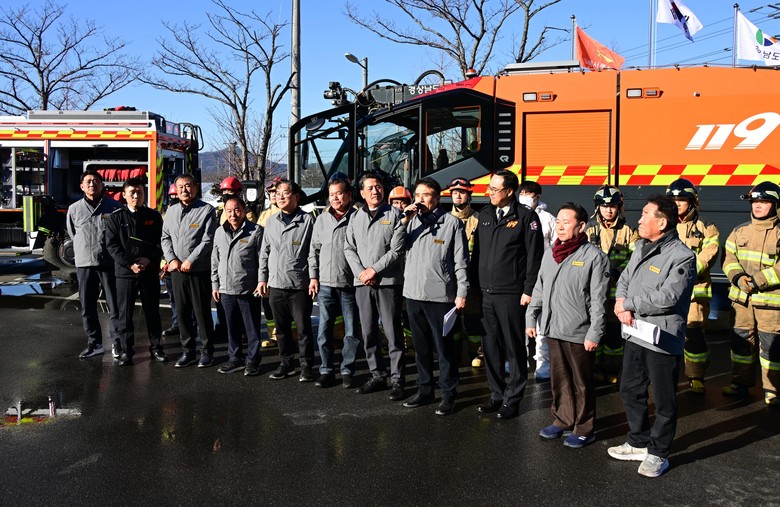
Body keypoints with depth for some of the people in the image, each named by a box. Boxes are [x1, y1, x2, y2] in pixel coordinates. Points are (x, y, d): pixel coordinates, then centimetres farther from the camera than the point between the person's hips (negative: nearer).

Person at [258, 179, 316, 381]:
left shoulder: (308, 220, -3)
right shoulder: (271, 221, 12)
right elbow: (265, 252, 16)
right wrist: (262, 278, 11)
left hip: (300, 285, -5)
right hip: (276, 285, 5)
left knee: (303, 327, 1)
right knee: (281, 328, 13)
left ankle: (306, 366, 12)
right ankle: (286, 363, 25)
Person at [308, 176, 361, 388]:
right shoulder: (321, 220, 11)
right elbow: (314, 250, 15)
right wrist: (313, 276, 8)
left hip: (350, 284, -3)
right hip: (326, 284, 3)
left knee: (352, 332, 4)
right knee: (324, 331, 6)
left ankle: (347, 371, 17)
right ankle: (326, 371, 16)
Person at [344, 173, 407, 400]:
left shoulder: (394, 215, 0)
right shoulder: (355, 218, 13)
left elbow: (397, 249, -7)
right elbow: (349, 248, 10)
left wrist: (375, 269, -11)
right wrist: (360, 272, -5)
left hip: (388, 281, -4)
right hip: (362, 283, 5)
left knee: (393, 333, -2)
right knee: (368, 332, 10)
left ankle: (397, 379, 6)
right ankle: (377, 375, 21)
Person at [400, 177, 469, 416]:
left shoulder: (452, 223, -3)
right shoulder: (412, 221, 11)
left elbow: (461, 262, -4)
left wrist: (462, 292, -9)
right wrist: (403, 221, -6)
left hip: (440, 295, -5)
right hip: (413, 293, 5)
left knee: (444, 347, 3)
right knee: (421, 347, 16)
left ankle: (448, 394, 14)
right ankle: (424, 390, 28)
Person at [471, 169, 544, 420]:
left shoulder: (526, 217, -5)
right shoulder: (485, 214, 12)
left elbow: (535, 256, -8)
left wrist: (528, 290, -11)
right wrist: (474, 284, 10)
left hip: (511, 295, -6)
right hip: (486, 293, 6)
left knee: (514, 348, 4)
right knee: (490, 347, 11)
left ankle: (512, 399, 15)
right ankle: (497, 395, 24)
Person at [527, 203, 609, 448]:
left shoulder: (594, 256, -10)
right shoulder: (550, 253, 11)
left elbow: (598, 300, -12)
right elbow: (539, 288, 18)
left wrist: (594, 333, -15)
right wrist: (531, 318, 15)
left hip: (579, 333, -6)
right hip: (553, 328, 6)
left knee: (582, 383, 7)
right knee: (558, 379, 16)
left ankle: (584, 428, 20)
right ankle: (562, 420, 31)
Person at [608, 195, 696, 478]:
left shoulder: (682, 256, -16)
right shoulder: (641, 248, 10)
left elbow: (667, 298, -24)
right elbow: (623, 280, 14)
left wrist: (627, 303, -15)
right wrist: (622, 307, -7)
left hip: (663, 339, -8)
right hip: (635, 334, 8)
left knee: (663, 402, 5)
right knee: (630, 391, 19)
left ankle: (658, 454, 21)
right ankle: (639, 443, 36)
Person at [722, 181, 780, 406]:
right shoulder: (739, 231, 11)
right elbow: (728, 257, 7)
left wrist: (758, 280, -18)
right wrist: (738, 277, -11)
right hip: (741, 297, 4)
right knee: (741, 340, 11)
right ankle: (740, 382, 25)